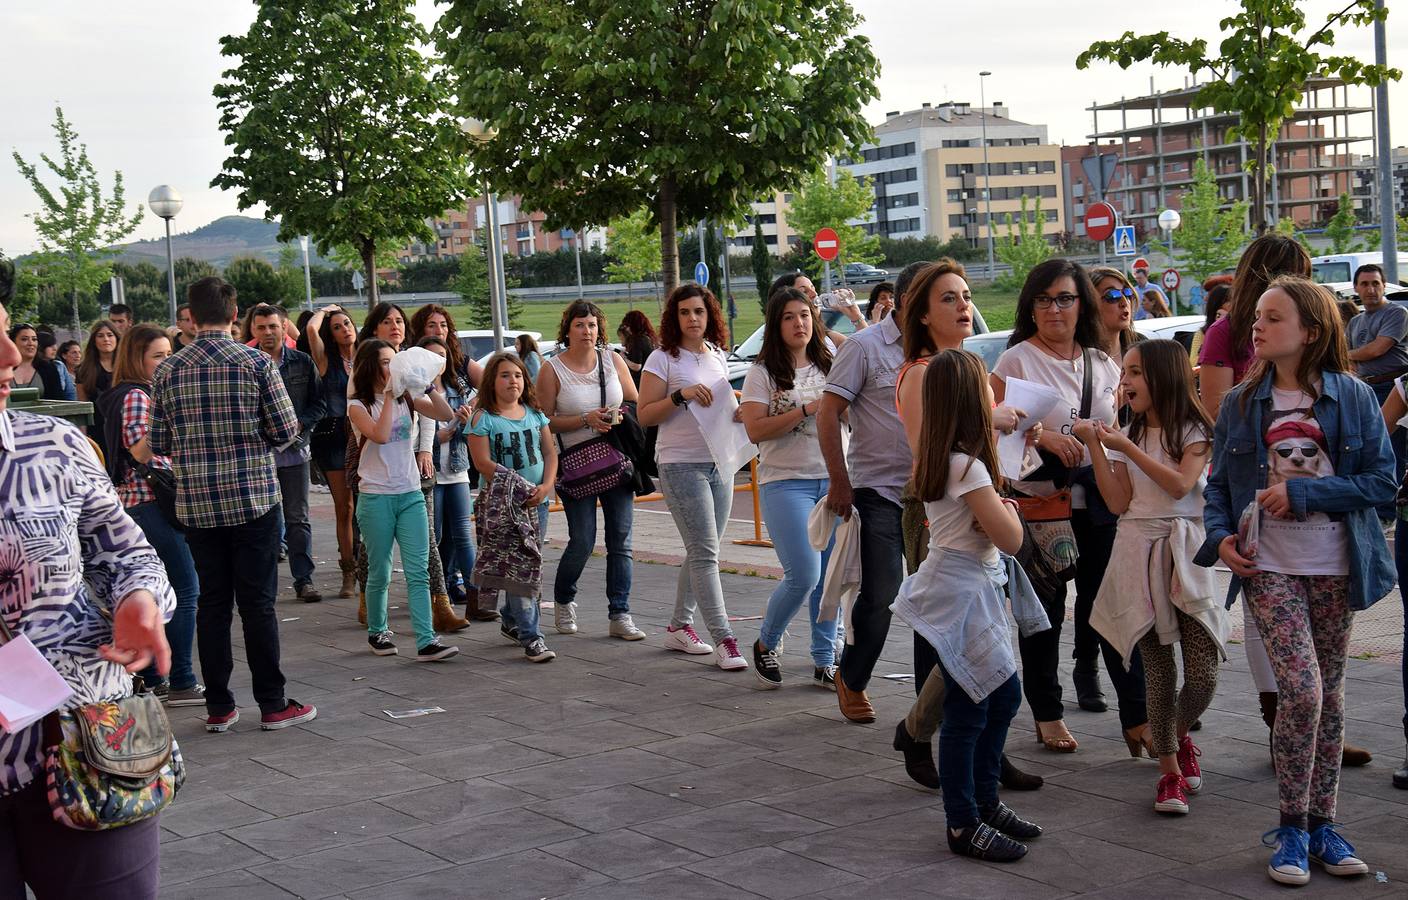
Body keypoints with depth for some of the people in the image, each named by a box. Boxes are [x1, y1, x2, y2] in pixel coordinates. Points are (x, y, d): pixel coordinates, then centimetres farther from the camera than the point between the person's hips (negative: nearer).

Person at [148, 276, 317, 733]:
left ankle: (218, 707, 13)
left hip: (196, 503, 3)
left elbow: (157, 443, 3)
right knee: (258, 602, 3)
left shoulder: (168, 370, 1)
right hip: (253, 497, -2)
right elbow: (286, 429, -6)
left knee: (212, 602, 9)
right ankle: (273, 704, 8)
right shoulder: (256, 362, -7)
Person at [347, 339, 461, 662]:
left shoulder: (407, 399, 9)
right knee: (380, 573, 7)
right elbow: (380, 435, -22)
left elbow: (447, 415, -2)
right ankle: (377, 632, 26)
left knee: (418, 572, -5)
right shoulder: (358, 406, -3)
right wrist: (389, 395, -16)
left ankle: (426, 642, -9)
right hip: (375, 498, -3)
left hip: (411, 495, 3)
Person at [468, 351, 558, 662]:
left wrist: (546, 486, -7)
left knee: (531, 565, 10)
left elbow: (550, 452, 10)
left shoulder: (534, 413, 10)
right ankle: (530, 636, -8)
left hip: (536, 501, 5)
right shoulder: (483, 418, -6)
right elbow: (483, 463, -13)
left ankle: (510, 620, 30)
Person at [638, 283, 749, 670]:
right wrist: (680, 395, -20)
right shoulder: (663, 360, -5)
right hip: (681, 466, -7)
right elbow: (645, 415, -7)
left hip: (719, 464, 7)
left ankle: (679, 626, 24)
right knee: (704, 553, -10)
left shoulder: (717, 356, 13)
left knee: (701, 552, 11)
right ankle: (724, 641, -11)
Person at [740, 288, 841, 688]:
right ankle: (766, 645, 12)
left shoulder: (830, 366, 11)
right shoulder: (763, 372, -1)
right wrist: (807, 409, -16)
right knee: (804, 575, -12)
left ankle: (825, 662, 13)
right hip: (785, 483, -4)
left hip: (833, 479, 4)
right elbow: (755, 430, -11)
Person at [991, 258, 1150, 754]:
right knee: (1044, 611, 7)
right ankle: (1047, 715, 21)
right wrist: (1042, 437, -20)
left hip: (1097, 503, 3)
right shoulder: (1016, 360, -3)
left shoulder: (1104, 365, 10)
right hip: (1038, 500, -3)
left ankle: (1137, 716, 5)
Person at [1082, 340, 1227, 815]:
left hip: (1185, 552, -2)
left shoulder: (1194, 432, 2)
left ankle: (1179, 736, 23)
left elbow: (1180, 484, -15)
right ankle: (1169, 768, 10)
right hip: (1138, 552, 2)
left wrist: (1127, 448, -15)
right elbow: (1119, 502, 0)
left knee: (1202, 676, -7)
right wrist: (1094, 446, -6)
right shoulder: (1127, 435, 11)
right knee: (1158, 671, 1)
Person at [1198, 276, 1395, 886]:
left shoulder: (1352, 398, 0)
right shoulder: (1240, 404, 4)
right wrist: (1221, 536, -7)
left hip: (1334, 569, 1)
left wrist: (1303, 494, -13)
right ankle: (1292, 828, 0)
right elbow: (1218, 484, 11)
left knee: (1329, 696, 8)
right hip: (1269, 568, -1)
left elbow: (1382, 479, -4)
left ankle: (1321, 824, 20)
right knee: (1301, 690, -14)